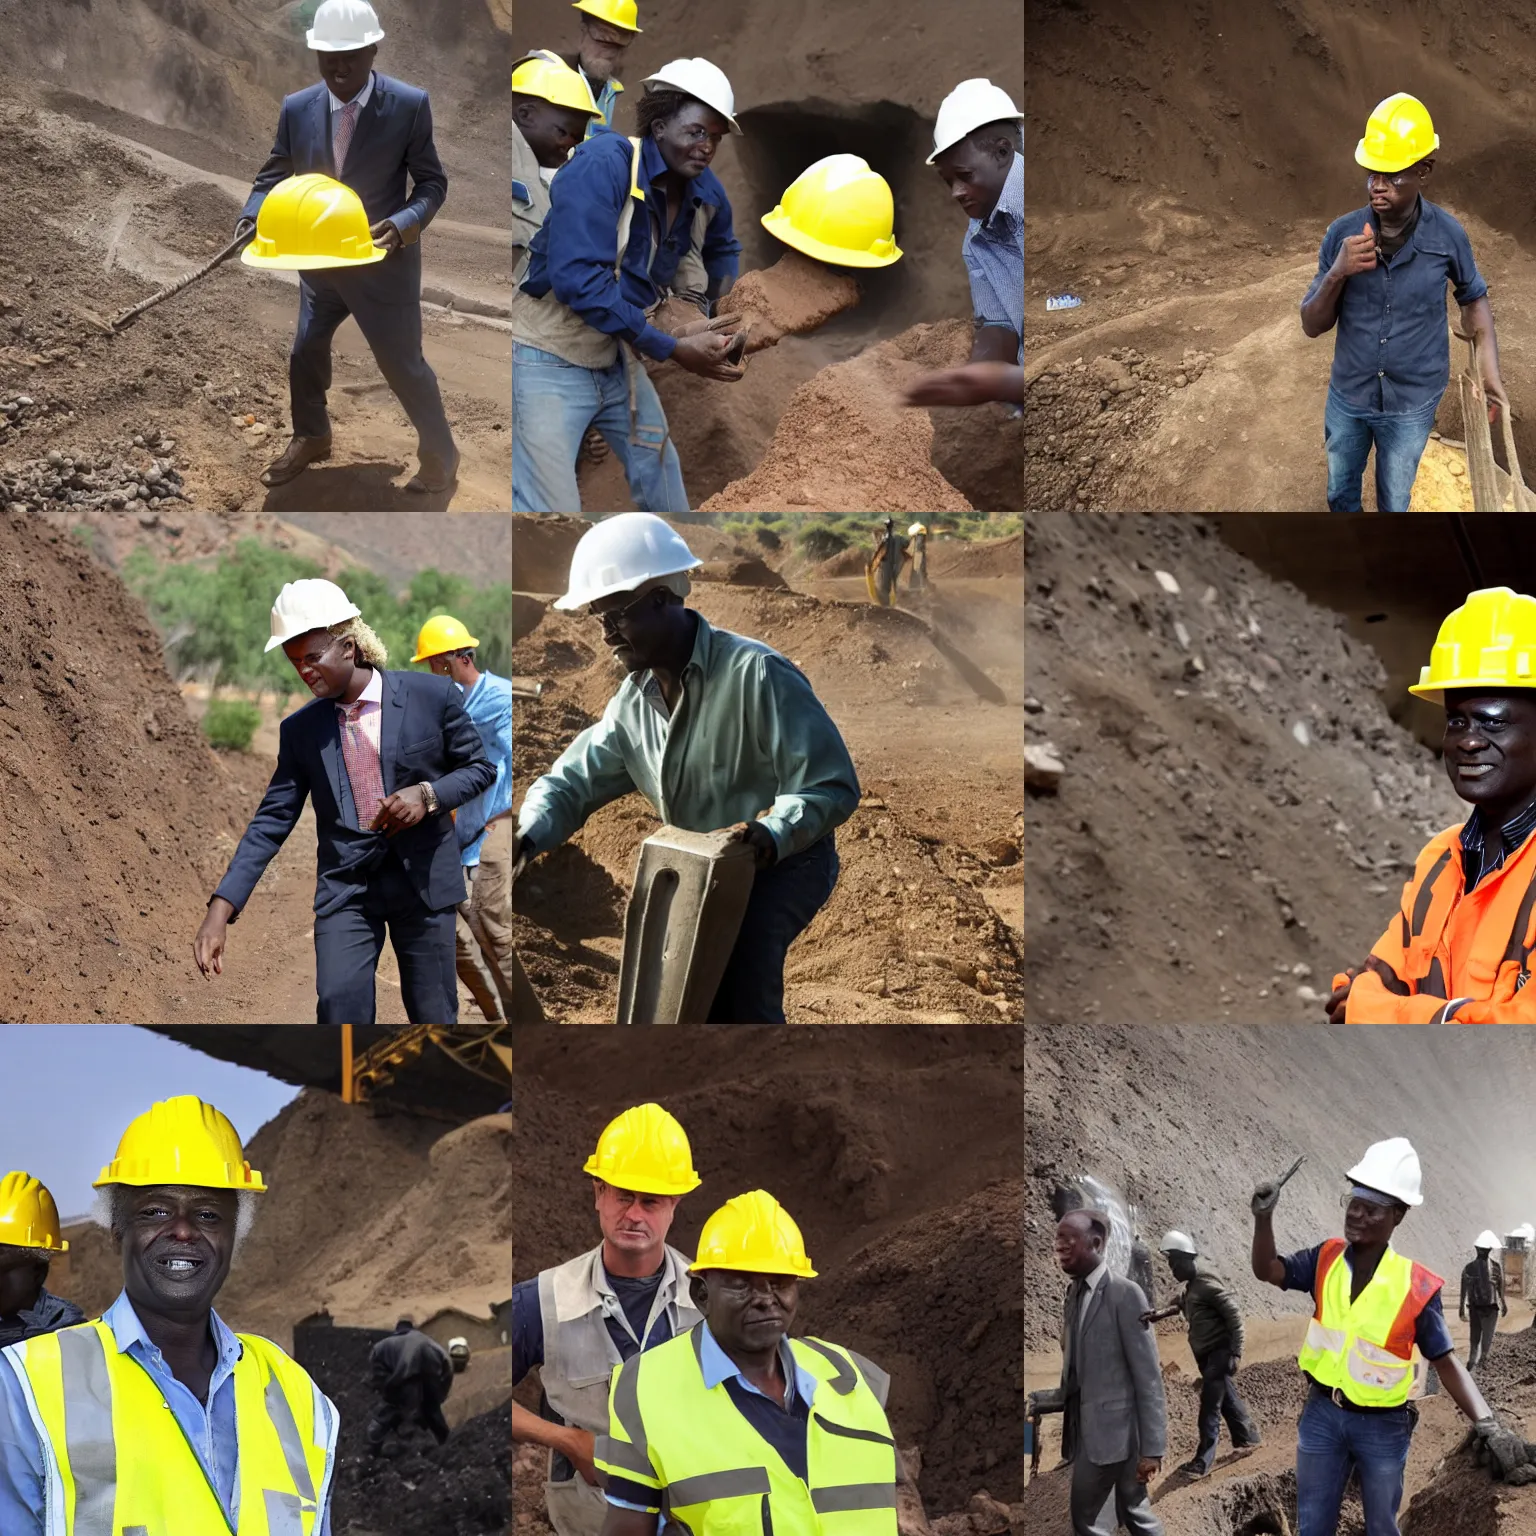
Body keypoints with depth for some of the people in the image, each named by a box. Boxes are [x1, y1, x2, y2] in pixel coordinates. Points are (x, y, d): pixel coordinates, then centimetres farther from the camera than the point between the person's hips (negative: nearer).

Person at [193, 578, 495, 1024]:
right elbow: (272, 820, 0)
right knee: (338, 1008, -13)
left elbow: (481, 767, 4)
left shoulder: (431, 695, -5)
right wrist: (221, 909, -10)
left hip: (424, 881, -1)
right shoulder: (300, 730, 2)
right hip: (345, 886, 1)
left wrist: (428, 795, -17)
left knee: (433, 1015, 7)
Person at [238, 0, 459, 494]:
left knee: (402, 362, 6)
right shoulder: (297, 109, -7)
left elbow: (432, 182, -11)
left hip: (384, 262, -4)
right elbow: (273, 177, 2)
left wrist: (402, 225, -30)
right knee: (305, 353, 18)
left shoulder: (410, 105, -17)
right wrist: (251, 220, -18)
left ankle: (440, 453, 30)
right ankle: (310, 438, 45)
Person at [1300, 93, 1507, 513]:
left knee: (1394, 500, 17)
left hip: (1412, 404, -2)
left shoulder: (1447, 236, -19)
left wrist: (1489, 367, -12)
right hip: (1348, 396, 2)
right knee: (1340, 489, 24)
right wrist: (1337, 274, -30)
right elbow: (1313, 325, -12)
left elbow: (1473, 297, 1)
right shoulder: (1342, 234, -17)